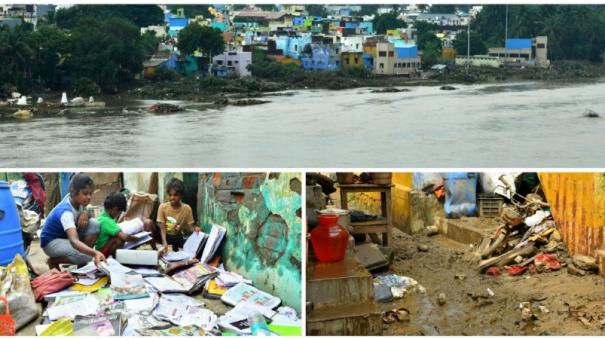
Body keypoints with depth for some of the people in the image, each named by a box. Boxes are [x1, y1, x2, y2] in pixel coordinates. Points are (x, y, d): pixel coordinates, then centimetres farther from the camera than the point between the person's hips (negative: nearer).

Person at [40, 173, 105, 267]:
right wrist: (95, 253, -67)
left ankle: (82, 264, -3)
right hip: (51, 242, -8)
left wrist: (85, 214, -18)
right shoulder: (65, 212, -36)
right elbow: (74, 241, -49)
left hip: (67, 235, 8)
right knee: (86, 256, -31)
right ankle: (53, 260, -3)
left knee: (94, 223, -16)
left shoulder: (77, 199, -13)